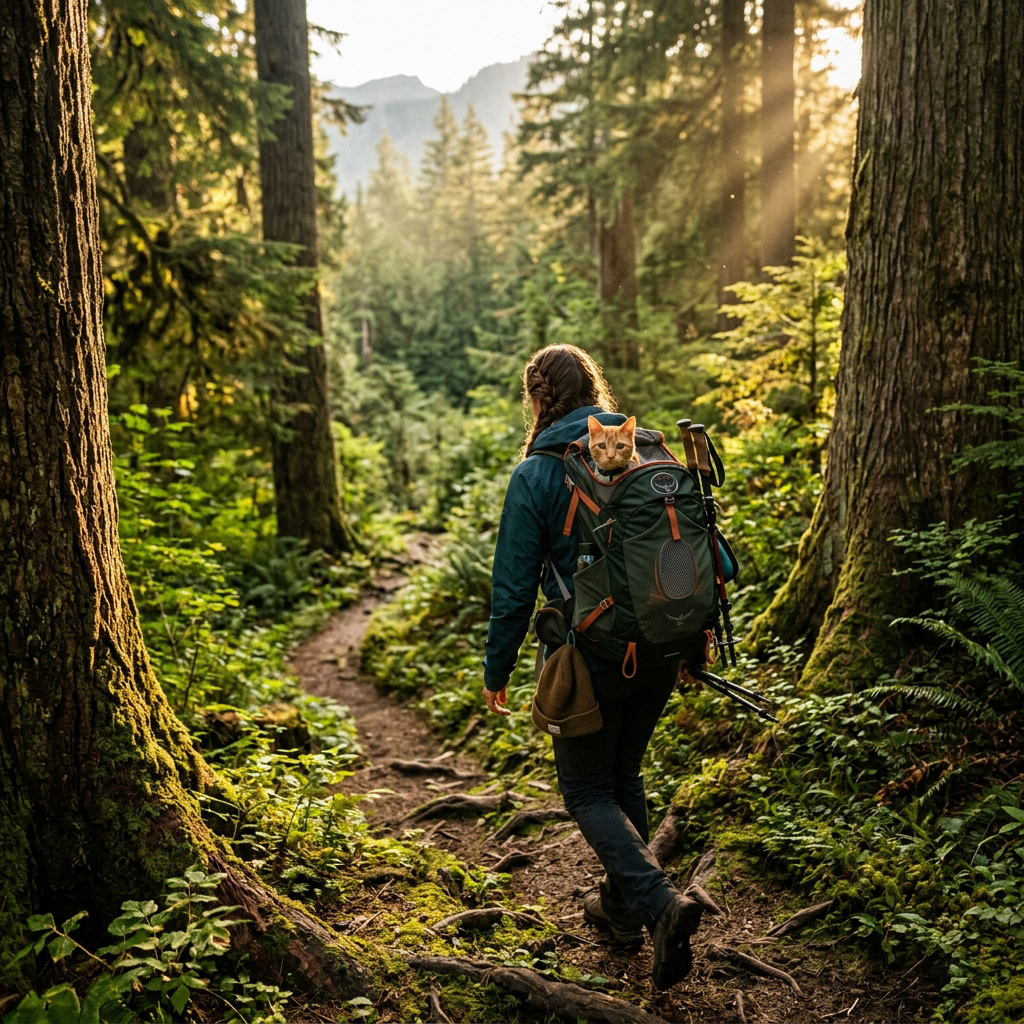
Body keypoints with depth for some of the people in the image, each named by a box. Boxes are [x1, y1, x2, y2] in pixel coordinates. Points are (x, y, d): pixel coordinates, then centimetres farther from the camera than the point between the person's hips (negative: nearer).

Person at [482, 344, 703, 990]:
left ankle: (661, 903, -9)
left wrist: (497, 672, 2)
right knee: (625, 776, 22)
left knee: (589, 792, 10)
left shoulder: (536, 475, -12)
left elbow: (514, 588, -11)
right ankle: (622, 910, 33)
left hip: (588, 659, -5)